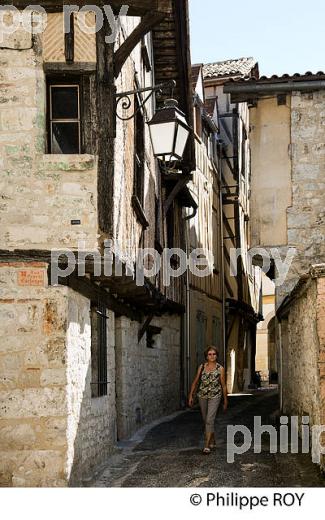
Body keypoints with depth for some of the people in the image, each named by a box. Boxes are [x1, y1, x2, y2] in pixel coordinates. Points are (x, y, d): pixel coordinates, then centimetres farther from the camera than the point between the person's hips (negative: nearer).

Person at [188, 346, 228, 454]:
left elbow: (223, 385, 1)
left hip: (215, 396, -4)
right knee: (205, 420, 14)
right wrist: (191, 395, 4)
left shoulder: (220, 368, -4)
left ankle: (207, 445, -14)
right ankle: (212, 441, 33)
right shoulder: (201, 367, 3)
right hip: (202, 396, 4)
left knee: (209, 420, -15)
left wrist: (225, 400, 4)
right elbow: (195, 382, 9)